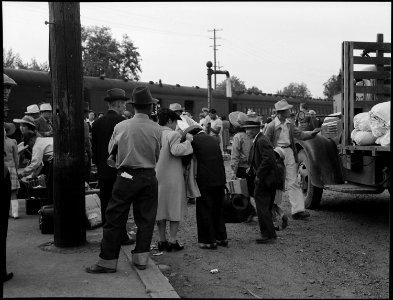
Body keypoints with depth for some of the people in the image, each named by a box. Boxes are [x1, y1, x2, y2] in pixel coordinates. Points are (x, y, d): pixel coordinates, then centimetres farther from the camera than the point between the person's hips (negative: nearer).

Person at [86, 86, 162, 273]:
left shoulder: (121, 127, -6)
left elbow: (110, 150, 6)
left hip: (126, 176, -1)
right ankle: (141, 258, 17)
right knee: (146, 219, 11)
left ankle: (108, 261, 10)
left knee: (115, 219, 5)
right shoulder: (156, 129, -5)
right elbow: (157, 155, 5)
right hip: (149, 177, 1)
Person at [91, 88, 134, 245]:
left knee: (106, 205, 11)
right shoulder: (122, 121, -13)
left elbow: (94, 148, 9)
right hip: (118, 170, -5)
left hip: (103, 172, 6)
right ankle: (121, 237, 9)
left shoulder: (97, 123, 5)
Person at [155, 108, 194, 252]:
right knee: (175, 209, 5)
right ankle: (172, 241, 7)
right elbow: (175, 150, -30)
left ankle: (162, 240, 19)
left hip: (157, 177, 6)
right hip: (172, 179, -6)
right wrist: (187, 141, -17)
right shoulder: (173, 134, -13)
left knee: (160, 209, 14)